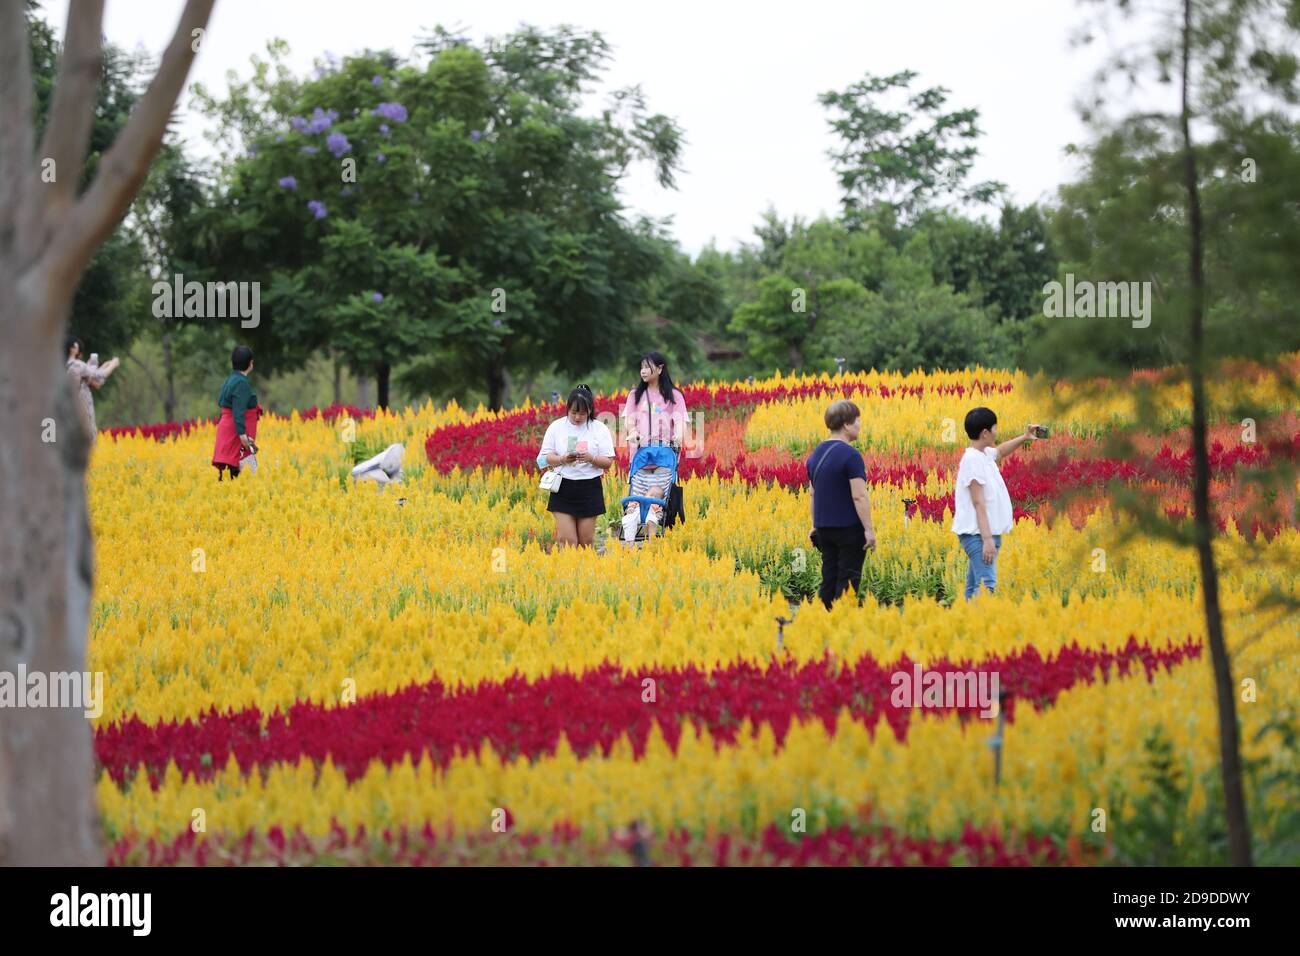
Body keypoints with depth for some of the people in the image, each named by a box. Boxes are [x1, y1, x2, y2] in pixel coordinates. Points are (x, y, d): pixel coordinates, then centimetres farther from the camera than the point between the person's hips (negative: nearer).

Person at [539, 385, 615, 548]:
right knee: (566, 540, -8)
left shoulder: (600, 429, 1)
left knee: (586, 541, 2)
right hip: (563, 487, 0)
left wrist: (590, 458, -20)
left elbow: (608, 462, 0)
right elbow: (546, 457, 4)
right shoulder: (557, 427, 3)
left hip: (589, 488, 0)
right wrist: (562, 460, -17)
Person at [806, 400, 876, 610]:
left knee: (829, 580, 9)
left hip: (824, 528, 7)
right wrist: (869, 529, -15)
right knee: (847, 583, -2)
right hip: (849, 529, -7)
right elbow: (859, 496, -19)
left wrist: (816, 526, 22)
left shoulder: (816, 454, 9)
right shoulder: (850, 455, -15)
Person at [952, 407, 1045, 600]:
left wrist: (1024, 438, 29)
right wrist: (987, 539, -24)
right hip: (977, 534, -10)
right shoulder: (972, 460, -14)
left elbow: (1000, 451, 40)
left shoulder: (985, 454, 14)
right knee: (987, 586, -20)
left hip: (987, 534, 10)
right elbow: (978, 503, -20)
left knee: (974, 587, 8)